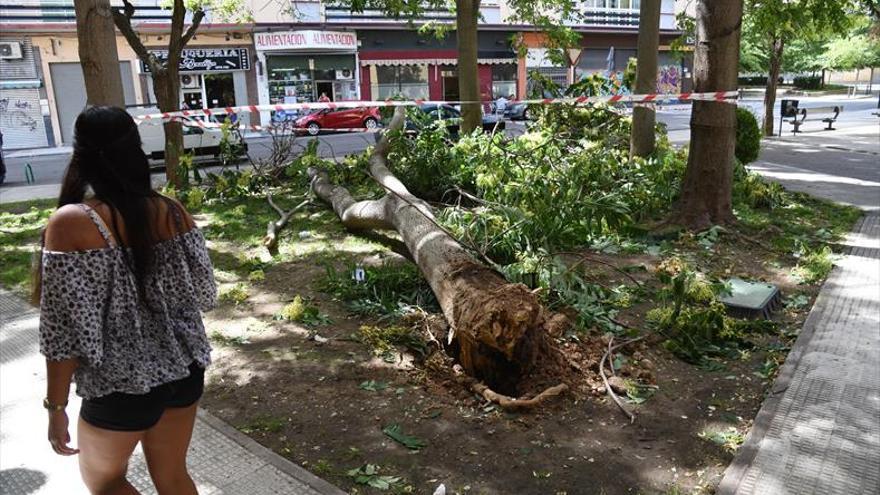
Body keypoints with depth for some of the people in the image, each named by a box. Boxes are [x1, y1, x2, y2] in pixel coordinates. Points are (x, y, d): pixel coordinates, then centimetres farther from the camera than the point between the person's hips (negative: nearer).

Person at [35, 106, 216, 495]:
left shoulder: (72, 223, -18)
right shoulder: (173, 212, -6)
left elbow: (65, 332, -17)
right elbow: (204, 293, 2)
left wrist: (56, 406, -5)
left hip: (122, 385, -4)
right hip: (185, 369, 4)